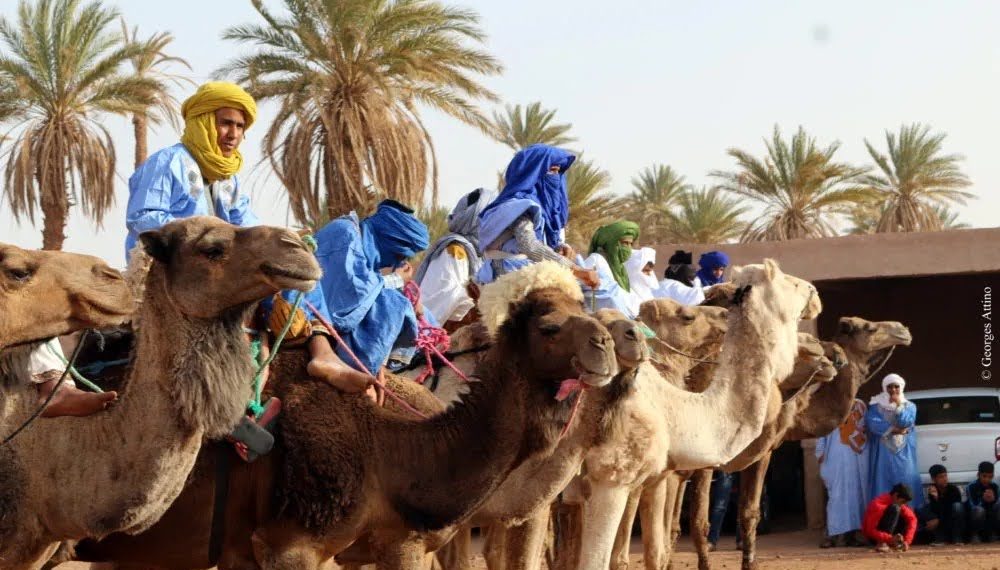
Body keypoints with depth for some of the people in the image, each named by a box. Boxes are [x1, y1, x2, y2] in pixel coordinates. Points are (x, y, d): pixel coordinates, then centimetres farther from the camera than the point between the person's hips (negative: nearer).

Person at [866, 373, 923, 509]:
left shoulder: (909, 406, 11)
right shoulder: (876, 406, 7)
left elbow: (906, 423, -7)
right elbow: (873, 424, -10)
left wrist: (898, 406, -11)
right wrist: (893, 429, -12)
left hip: (903, 453, 1)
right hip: (883, 453, -1)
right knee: (883, 485, -6)